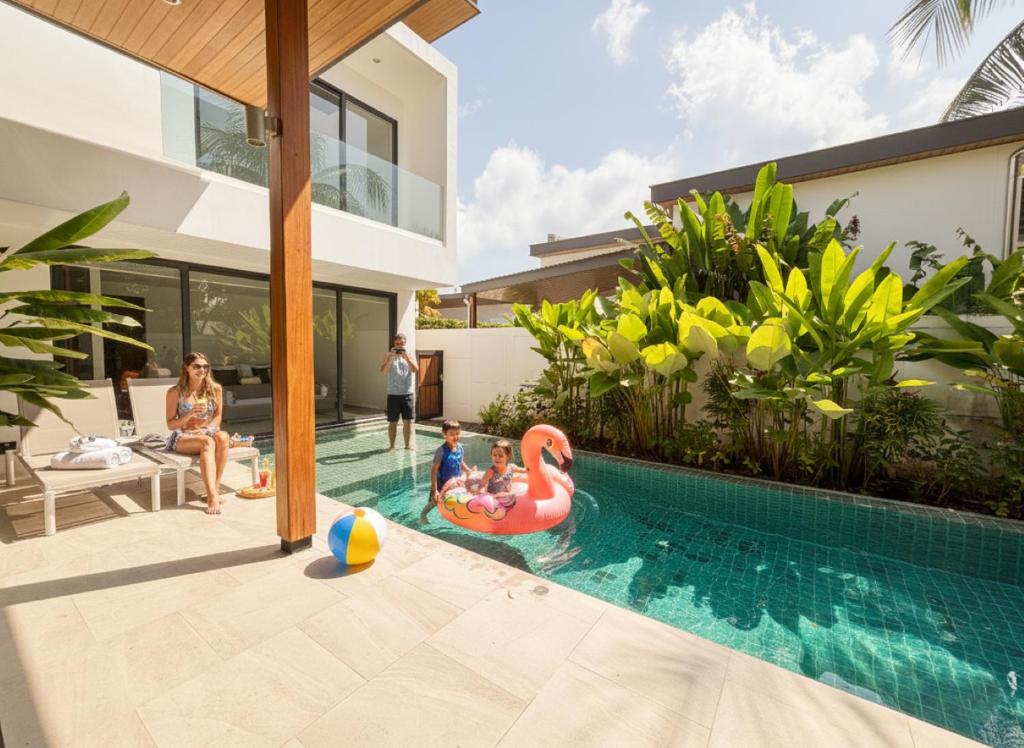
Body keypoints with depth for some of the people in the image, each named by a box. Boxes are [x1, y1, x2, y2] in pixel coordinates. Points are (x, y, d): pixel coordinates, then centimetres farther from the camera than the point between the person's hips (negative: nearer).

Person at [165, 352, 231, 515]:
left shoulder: (215, 388, 3)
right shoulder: (175, 392, -3)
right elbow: (171, 424, -1)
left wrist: (206, 429, -9)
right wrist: (190, 414, -19)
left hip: (208, 433, 2)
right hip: (183, 437, -2)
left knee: (223, 437, -35)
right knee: (208, 442, -37)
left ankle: (215, 488, -29)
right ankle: (212, 496, -45)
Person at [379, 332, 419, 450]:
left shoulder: (409, 355, 7)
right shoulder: (389, 356, 4)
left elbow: (416, 370, -9)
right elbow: (383, 371, -11)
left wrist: (406, 357, -20)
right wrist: (390, 357, -20)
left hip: (407, 394, 1)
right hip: (393, 395, -1)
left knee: (408, 421, 3)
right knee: (393, 422, 6)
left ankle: (408, 445, 14)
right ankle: (392, 446, 17)